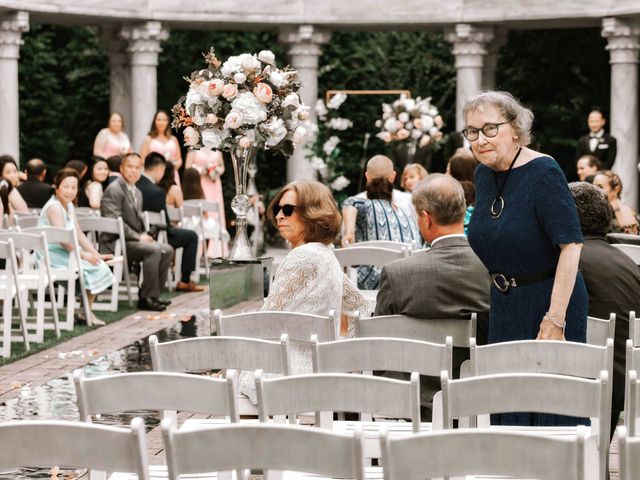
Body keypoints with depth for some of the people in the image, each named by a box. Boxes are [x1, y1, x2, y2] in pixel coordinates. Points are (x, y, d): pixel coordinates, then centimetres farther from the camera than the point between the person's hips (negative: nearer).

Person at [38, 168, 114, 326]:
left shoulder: (69, 206, 14)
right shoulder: (54, 207, -15)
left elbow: (79, 235, 12)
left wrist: (96, 254, 3)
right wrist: (83, 254, -22)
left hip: (65, 252, 9)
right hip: (51, 254, -9)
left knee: (99, 264, -7)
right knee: (92, 267, -20)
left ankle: (87, 310, -2)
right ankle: (86, 312, -7)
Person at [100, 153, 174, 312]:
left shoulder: (137, 193, 19)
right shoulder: (114, 190, -11)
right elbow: (114, 221, -19)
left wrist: (144, 235, 3)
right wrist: (138, 237, -19)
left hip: (134, 239, 9)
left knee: (167, 250, -4)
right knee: (153, 250, -27)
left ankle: (152, 294, -1)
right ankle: (147, 298, -22)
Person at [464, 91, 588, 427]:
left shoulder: (543, 173, -17)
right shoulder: (483, 173, 6)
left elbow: (571, 246, -22)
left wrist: (554, 320, -26)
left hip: (550, 303, -7)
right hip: (505, 306, 7)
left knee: (549, 412, -4)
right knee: (507, 416, 8)